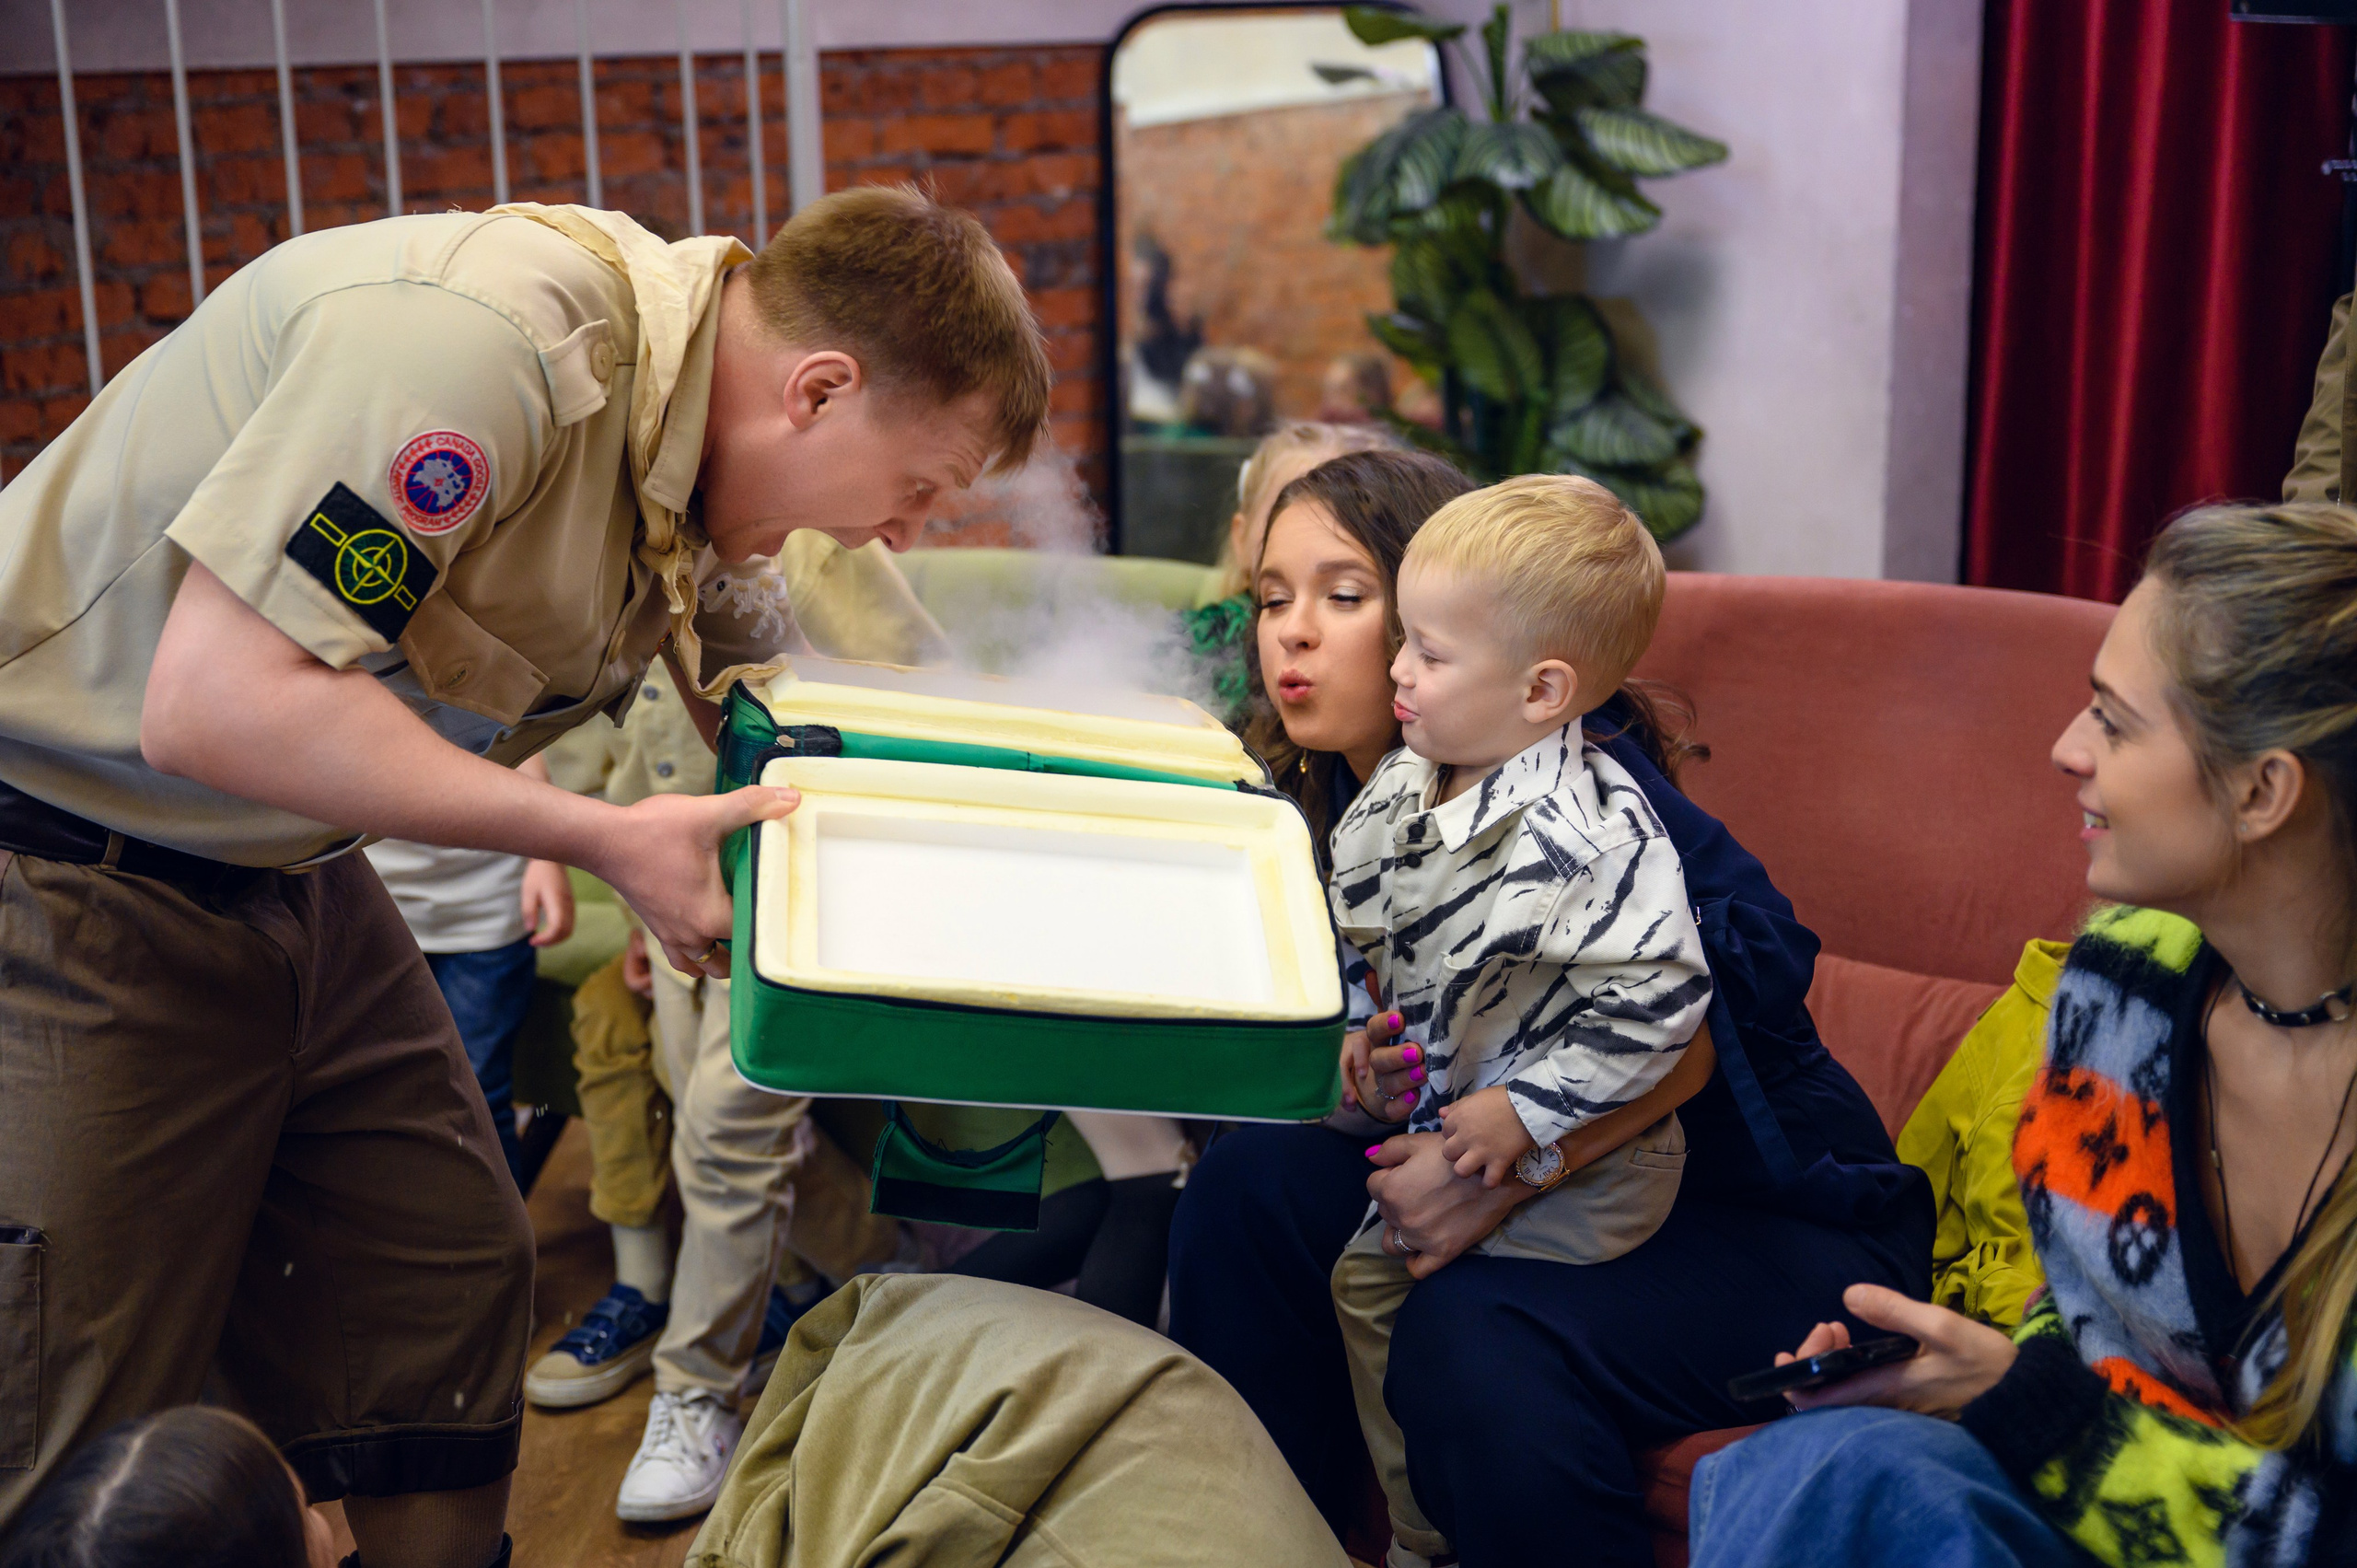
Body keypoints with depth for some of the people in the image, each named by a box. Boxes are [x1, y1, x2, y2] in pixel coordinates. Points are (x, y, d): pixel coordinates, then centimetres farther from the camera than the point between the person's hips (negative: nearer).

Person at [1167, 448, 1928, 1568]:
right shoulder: (1336, 805, 4)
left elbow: (1741, 982, -28)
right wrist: (1363, 1076, -19)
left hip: (1772, 1212, -6)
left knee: (1473, 1332, -33)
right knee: (1250, 1179, -14)